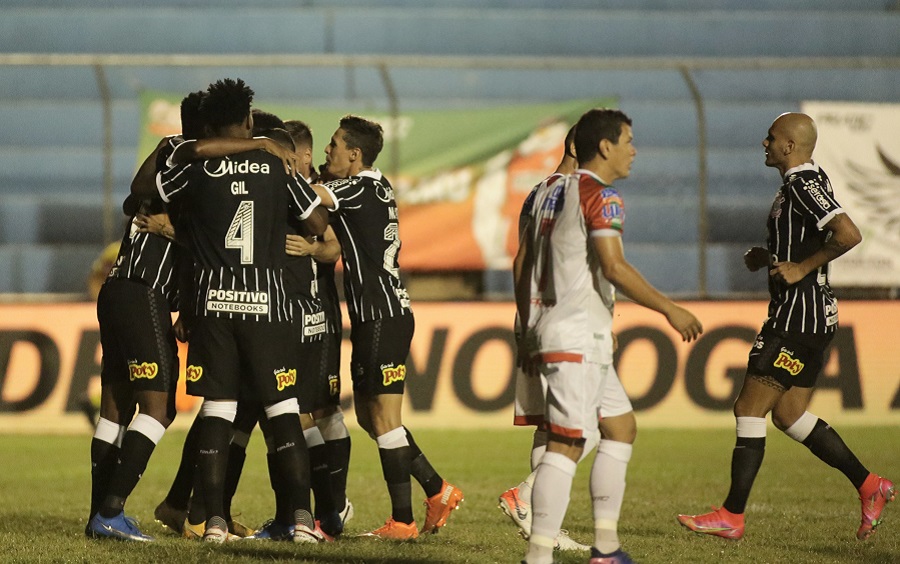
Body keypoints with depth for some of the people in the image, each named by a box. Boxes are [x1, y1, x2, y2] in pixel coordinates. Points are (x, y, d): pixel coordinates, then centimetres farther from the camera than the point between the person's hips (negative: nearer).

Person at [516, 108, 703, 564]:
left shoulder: (548, 193, 16)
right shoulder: (600, 195, -10)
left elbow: (521, 265, 18)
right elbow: (613, 267, -19)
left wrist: (528, 331, 24)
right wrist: (670, 310, -13)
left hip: (547, 330, 9)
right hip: (578, 338, -9)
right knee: (565, 445, -11)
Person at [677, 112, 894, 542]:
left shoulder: (803, 185, -16)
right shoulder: (801, 182, 16)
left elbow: (848, 235, -28)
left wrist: (802, 268, -20)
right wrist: (768, 257, 12)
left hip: (799, 313, -11)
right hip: (808, 316, 11)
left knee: (749, 410, -6)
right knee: (788, 414, 14)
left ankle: (732, 517, -3)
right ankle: (869, 486, 14)